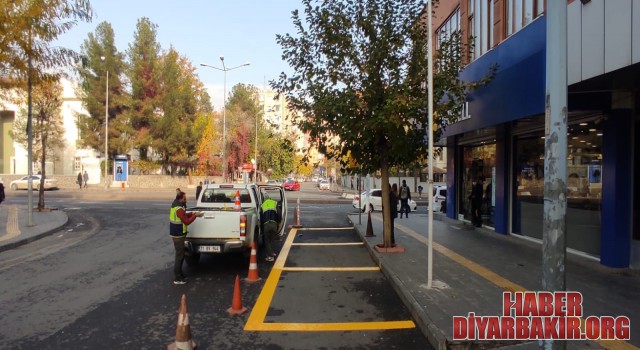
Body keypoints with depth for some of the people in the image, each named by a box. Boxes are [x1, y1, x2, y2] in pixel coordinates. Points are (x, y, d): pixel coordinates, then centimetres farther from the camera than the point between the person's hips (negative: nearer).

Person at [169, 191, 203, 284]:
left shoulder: (176, 206, 9)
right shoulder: (179, 209, -23)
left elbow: (184, 215, 17)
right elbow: (187, 221, -23)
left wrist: (192, 214, 4)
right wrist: (195, 215, -17)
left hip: (177, 234, 10)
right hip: (178, 235, -10)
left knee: (180, 254, 19)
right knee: (179, 255, -5)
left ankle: (179, 274, 30)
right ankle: (177, 278, 0)